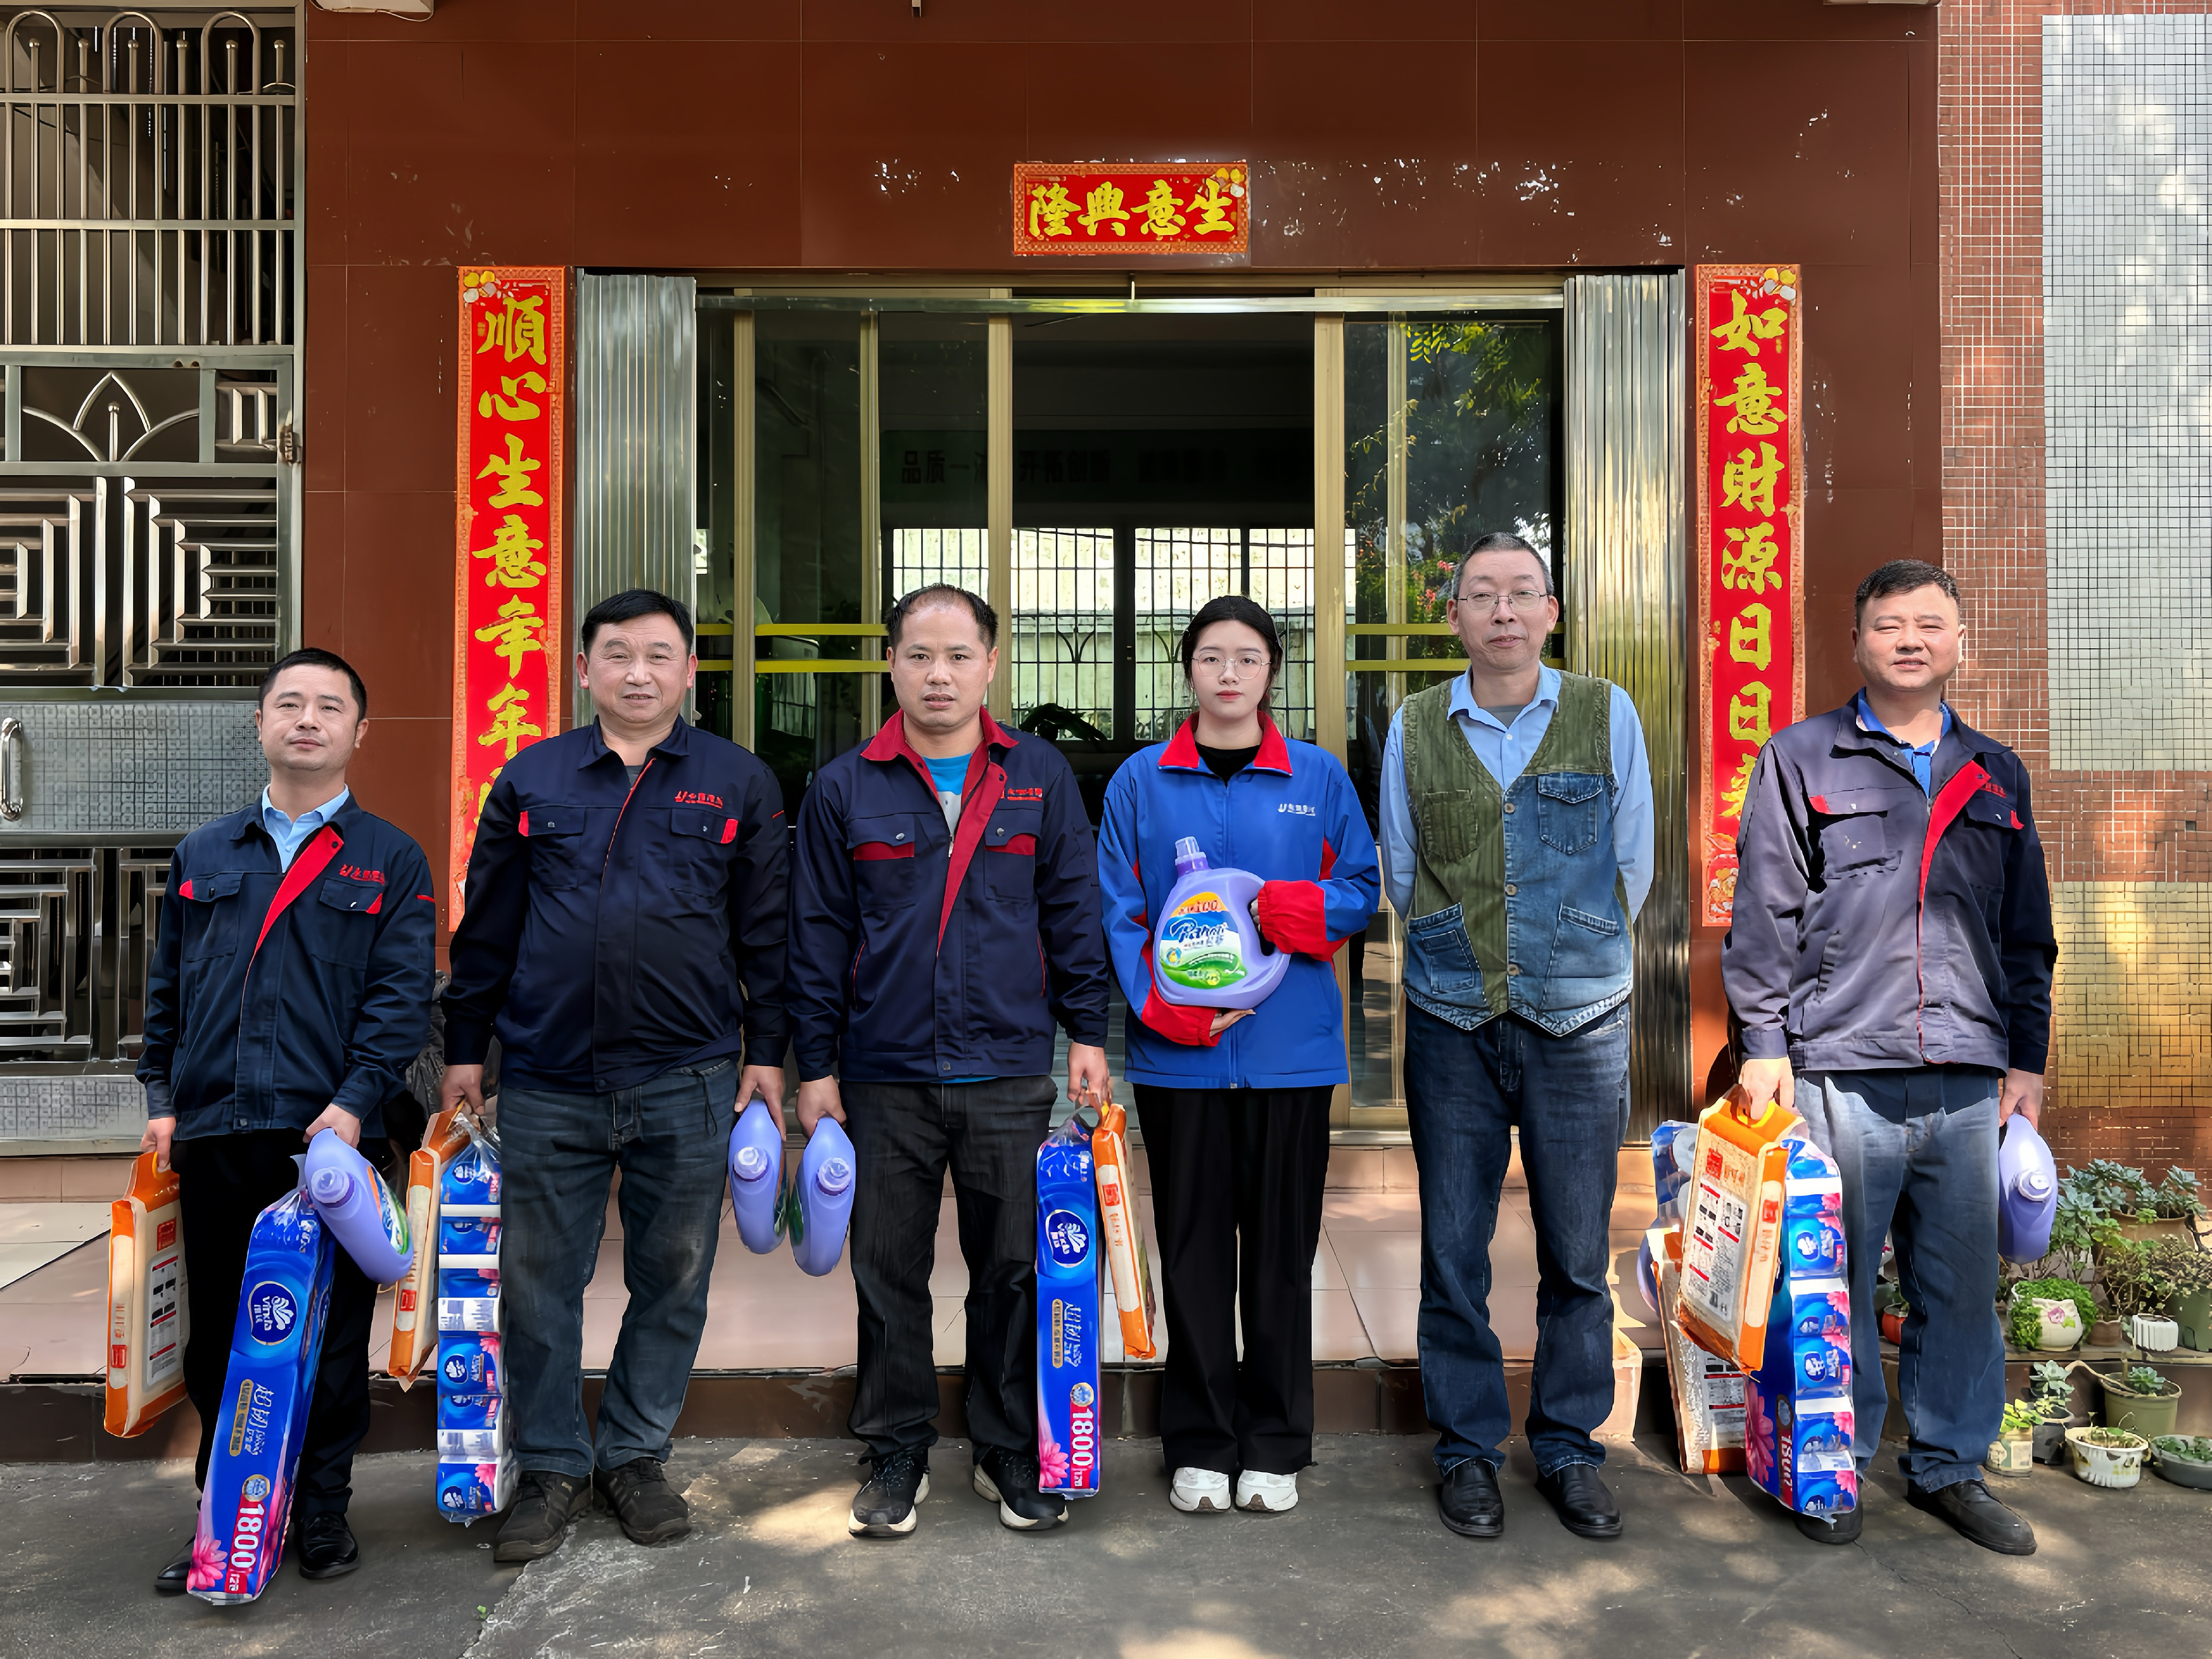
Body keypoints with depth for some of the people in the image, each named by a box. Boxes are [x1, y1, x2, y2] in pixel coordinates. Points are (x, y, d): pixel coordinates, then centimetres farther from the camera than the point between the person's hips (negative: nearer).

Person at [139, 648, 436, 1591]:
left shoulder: (390, 861, 5)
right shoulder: (203, 856, 16)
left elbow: (404, 993, -4)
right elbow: (167, 984, 17)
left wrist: (355, 1100, -15)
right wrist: (162, 1098, 8)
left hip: (333, 1133, -3)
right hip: (213, 1134, 3)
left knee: (331, 1333, 5)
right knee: (216, 1335, 11)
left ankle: (322, 1509, 22)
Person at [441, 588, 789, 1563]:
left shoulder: (739, 784, 4)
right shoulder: (531, 780, 7)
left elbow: (766, 931, 6)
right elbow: (486, 928, 10)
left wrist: (767, 1051, 3)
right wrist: (465, 1049, 9)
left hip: (687, 1081, 0)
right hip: (547, 1084, 1)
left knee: (673, 1279, 10)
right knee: (539, 1282, 8)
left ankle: (637, 1456, 28)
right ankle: (551, 1469, 25)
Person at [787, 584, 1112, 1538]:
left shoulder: (1040, 777, 4)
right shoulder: (844, 789, 3)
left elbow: (1073, 912, 6)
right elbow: (819, 935, 4)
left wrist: (1088, 1036, 2)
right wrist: (814, 1065, 2)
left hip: (1009, 1074, 0)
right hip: (884, 1077, 0)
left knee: (1012, 1270, 9)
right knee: (889, 1273, 9)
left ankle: (1010, 1453, 27)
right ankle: (896, 1455, 27)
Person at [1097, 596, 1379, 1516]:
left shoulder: (1318, 777, 6)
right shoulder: (1140, 781, 5)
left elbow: (1363, 887, 8)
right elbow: (1118, 913, 3)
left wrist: (1306, 908, -14)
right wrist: (1163, 1006, -11)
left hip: (1291, 1048, 1)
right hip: (1178, 1053, 0)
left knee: (1282, 1247, 8)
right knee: (1192, 1249, 7)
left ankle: (1276, 1443, 22)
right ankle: (1200, 1444, 21)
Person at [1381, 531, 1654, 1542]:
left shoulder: (1607, 717, 2)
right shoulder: (1415, 729, 5)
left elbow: (1631, 865, 8)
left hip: (1579, 1017, 0)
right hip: (1452, 1023, 1)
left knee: (1577, 1252, 6)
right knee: (1453, 1250, 6)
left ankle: (1569, 1449, 24)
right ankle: (1467, 1451, 22)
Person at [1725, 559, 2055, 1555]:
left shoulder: (1996, 776, 17)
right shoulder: (1801, 760, 5)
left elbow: (2026, 936, 20)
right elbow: (1764, 913, 1)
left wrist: (2026, 1060, 14)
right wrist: (1763, 1042, -5)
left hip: (1968, 1079, 4)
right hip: (1839, 1071, -3)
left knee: (1962, 1281, 9)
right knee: (1834, 1280, 3)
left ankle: (1949, 1467, 26)